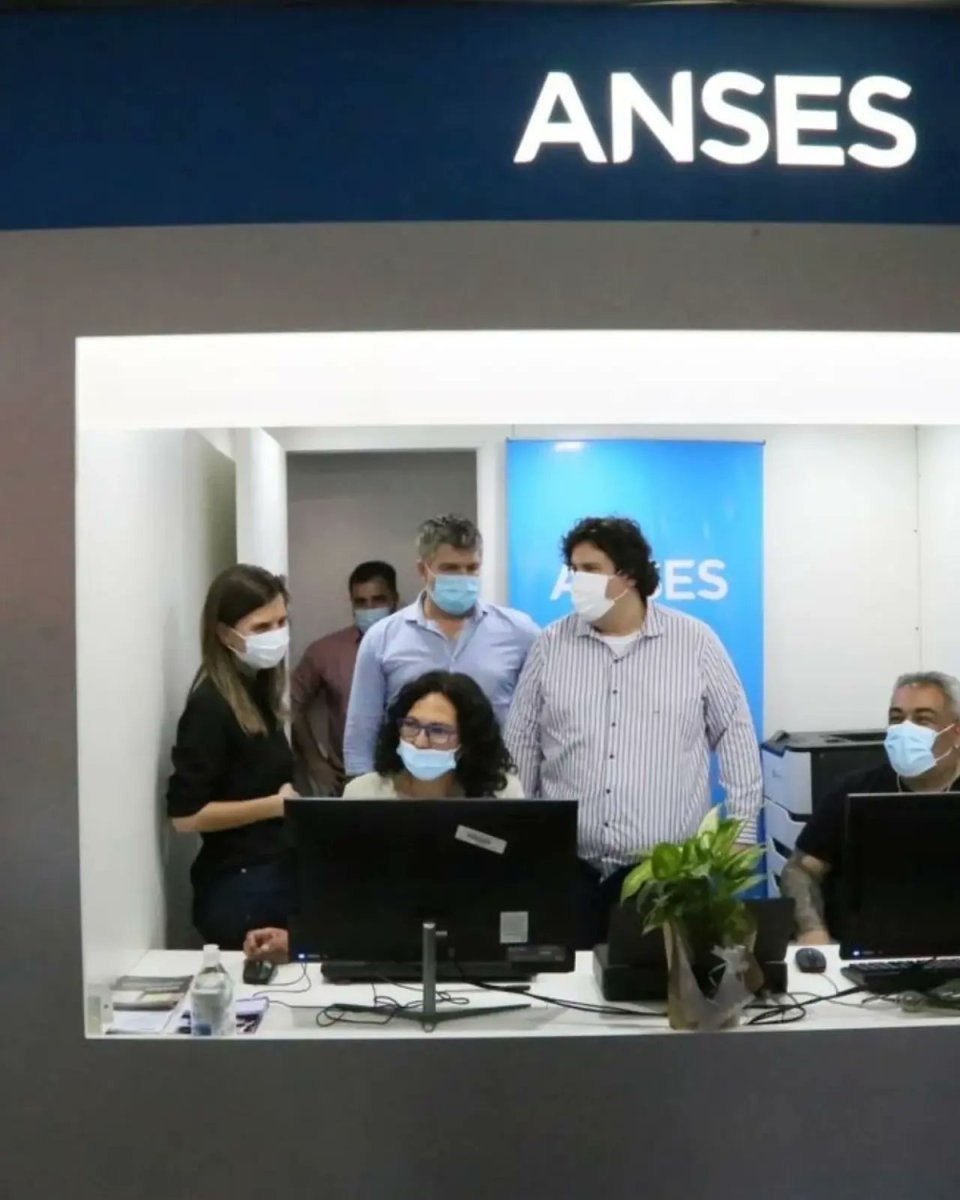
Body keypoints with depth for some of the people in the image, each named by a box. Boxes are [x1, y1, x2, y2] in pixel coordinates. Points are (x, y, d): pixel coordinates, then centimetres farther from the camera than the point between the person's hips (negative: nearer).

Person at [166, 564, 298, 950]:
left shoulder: (258, 690, 8)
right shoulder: (211, 707, -17)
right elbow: (185, 814, -20)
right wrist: (276, 805, -17)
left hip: (277, 877, 8)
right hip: (240, 888, -8)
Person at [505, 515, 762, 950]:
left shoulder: (695, 642, -1)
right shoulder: (550, 645, 4)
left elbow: (736, 738, 4)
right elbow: (521, 747, 9)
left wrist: (740, 839, 1)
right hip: (569, 866, 2)